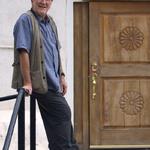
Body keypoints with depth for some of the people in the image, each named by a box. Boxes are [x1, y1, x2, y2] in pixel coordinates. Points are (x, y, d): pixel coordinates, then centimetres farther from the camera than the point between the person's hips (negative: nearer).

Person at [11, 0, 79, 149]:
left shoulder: (50, 22, 15)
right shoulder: (26, 20, -12)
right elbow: (23, 52, -19)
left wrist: (61, 76, 18)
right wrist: (27, 82, -24)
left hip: (51, 82, 9)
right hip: (39, 81, -9)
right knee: (63, 112, -11)